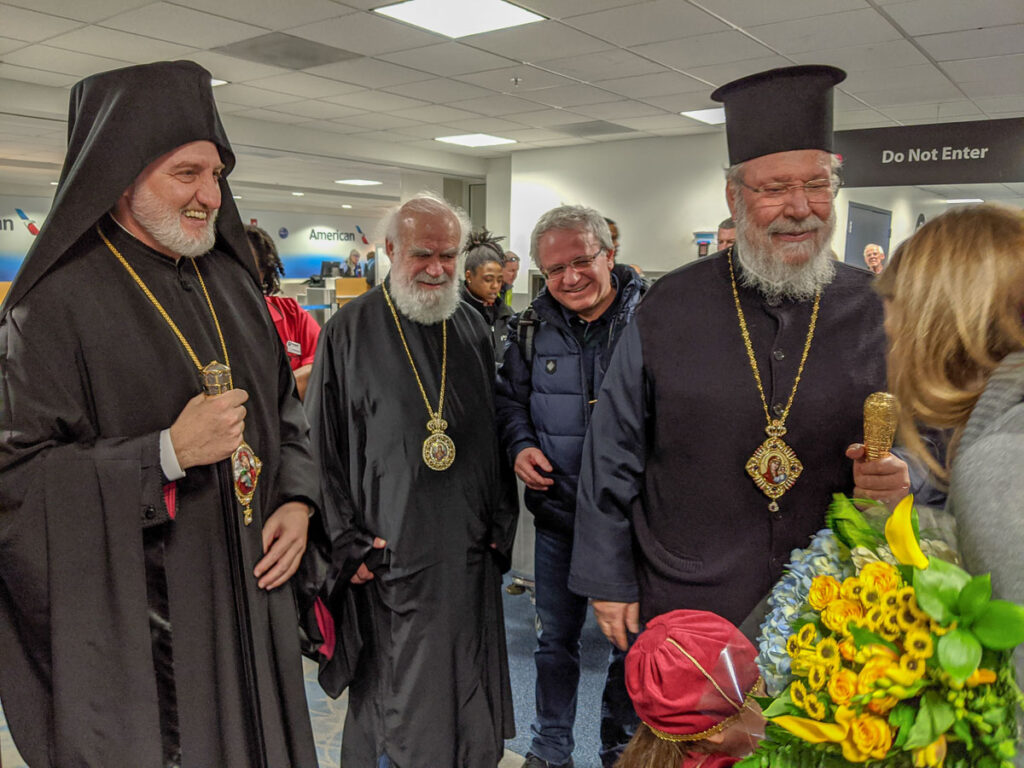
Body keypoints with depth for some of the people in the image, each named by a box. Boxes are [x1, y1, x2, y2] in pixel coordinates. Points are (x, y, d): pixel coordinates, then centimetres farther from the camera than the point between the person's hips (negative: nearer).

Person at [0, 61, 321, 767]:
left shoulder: (229, 280, 8)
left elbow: (283, 400, 13)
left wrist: (297, 500, -2)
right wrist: (167, 453, -23)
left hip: (251, 585, 6)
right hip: (136, 612, -5)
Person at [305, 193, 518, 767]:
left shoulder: (473, 329, 7)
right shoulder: (350, 331, -5)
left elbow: (496, 434, 12)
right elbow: (324, 445, -4)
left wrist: (501, 525, 7)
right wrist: (347, 541, -8)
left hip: (468, 552, 4)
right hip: (389, 553, -4)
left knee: (467, 694, 16)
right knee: (392, 699, 8)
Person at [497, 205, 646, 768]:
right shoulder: (533, 327, 1)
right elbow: (509, 395, 13)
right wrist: (519, 445, -5)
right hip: (558, 511, 3)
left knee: (633, 641, 15)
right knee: (555, 638, 18)